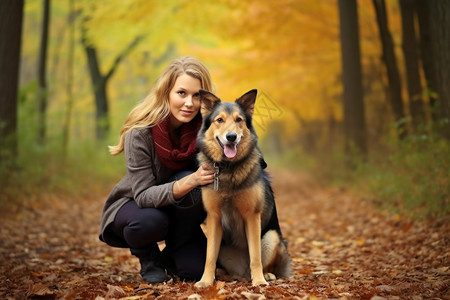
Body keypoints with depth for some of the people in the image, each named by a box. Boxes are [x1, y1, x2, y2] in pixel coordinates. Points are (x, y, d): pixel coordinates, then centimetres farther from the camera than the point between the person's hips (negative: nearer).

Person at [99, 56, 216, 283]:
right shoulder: (141, 132, -26)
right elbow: (143, 195, -30)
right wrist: (189, 182, -44)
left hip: (178, 211, 2)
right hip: (132, 204, -2)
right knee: (150, 221, -37)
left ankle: (171, 256, 5)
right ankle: (147, 257, -3)